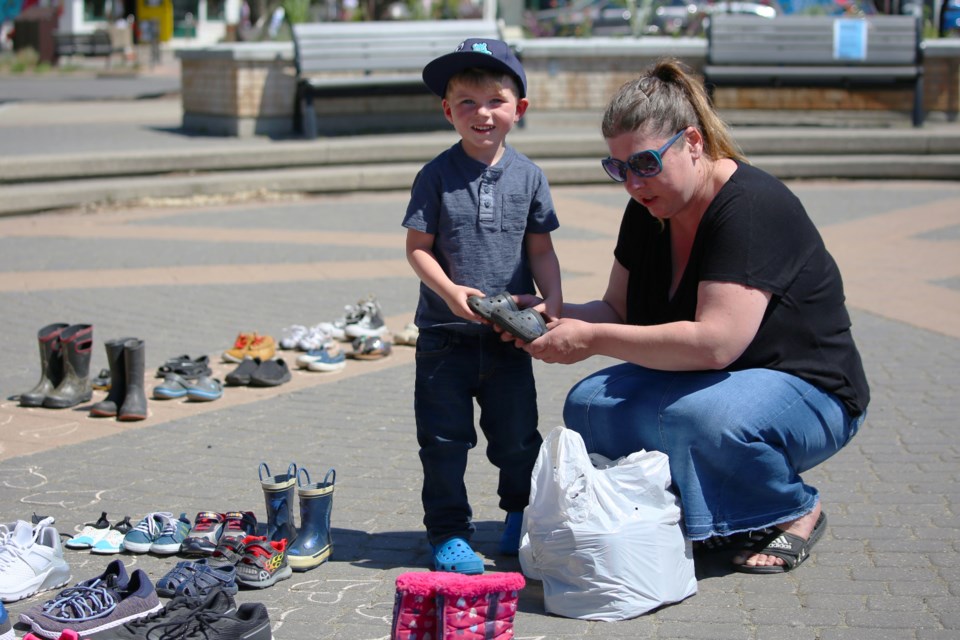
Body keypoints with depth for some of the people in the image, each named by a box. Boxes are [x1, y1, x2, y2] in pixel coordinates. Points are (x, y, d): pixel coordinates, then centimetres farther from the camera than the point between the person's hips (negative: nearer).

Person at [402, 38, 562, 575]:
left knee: (517, 435, 12)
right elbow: (418, 247, -5)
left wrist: (553, 299, -9)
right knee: (445, 439, 4)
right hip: (446, 333, -2)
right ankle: (449, 532, 17)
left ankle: (521, 514, 35)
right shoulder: (438, 175, -5)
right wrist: (450, 291, -20)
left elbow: (541, 249, 6)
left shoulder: (528, 175, 2)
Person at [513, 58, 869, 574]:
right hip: (699, 383, 8)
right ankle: (730, 516, 3)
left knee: (691, 415, -37)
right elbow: (619, 311, 8)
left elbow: (715, 342, -33)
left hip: (807, 392, -8)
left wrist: (593, 339, -30)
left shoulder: (751, 207, -25)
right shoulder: (649, 211, 1)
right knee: (588, 406, -15)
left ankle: (795, 512, -6)